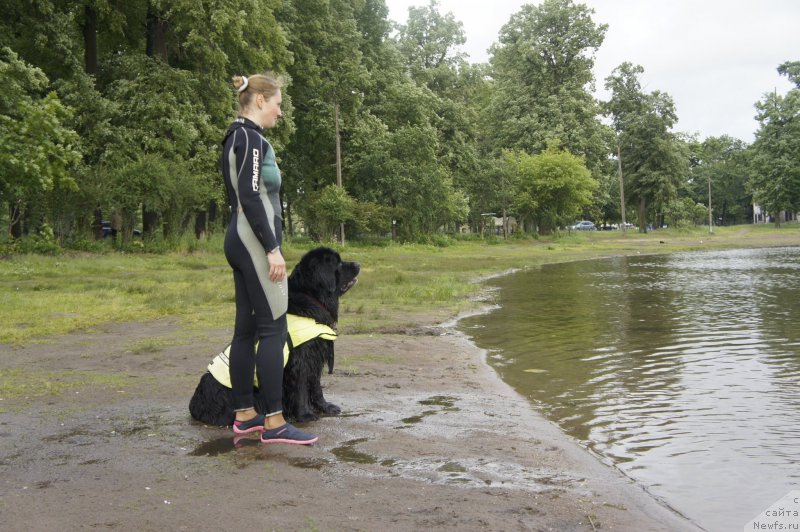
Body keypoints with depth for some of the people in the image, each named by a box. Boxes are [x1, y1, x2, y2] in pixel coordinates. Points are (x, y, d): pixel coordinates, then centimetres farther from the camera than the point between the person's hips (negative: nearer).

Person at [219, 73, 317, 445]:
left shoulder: (237, 137, 19)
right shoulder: (251, 136, -11)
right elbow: (250, 196, -20)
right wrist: (272, 248, -21)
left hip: (240, 241, 10)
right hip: (254, 242, -10)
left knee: (246, 328, 10)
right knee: (273, 329, -9)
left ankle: (244, 414, 15)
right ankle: (274, 422, -7)